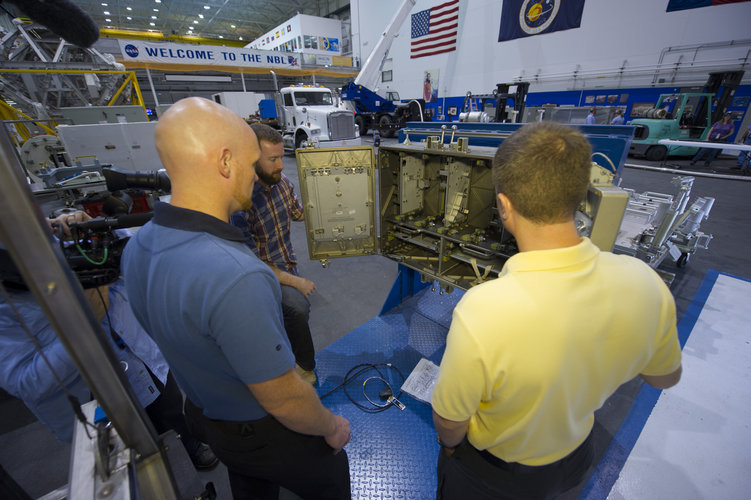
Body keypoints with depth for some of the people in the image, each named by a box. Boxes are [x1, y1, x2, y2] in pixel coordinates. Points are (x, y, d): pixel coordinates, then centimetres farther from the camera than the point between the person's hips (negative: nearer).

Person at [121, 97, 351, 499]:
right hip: (267, 433, -7)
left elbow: (169, 338, 2)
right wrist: (332, 427, -10)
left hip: (204, 416, 7)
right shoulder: (236, 277, -43)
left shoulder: (136, 247, -13)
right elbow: (283, 400, -30)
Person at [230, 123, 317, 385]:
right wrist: (296, 282, -19)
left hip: (287, 264, 7)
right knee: (298, 306, -28)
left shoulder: (283, 183, -6)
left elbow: (300, 213, 13)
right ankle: (305, 367, -2)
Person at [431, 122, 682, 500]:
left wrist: (449, 445, -3)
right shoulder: (645, 284, -27)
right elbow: (664, 377, -4)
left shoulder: (481, 311, -45)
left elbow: (449, 424, -25)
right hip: (574, 455, 4)